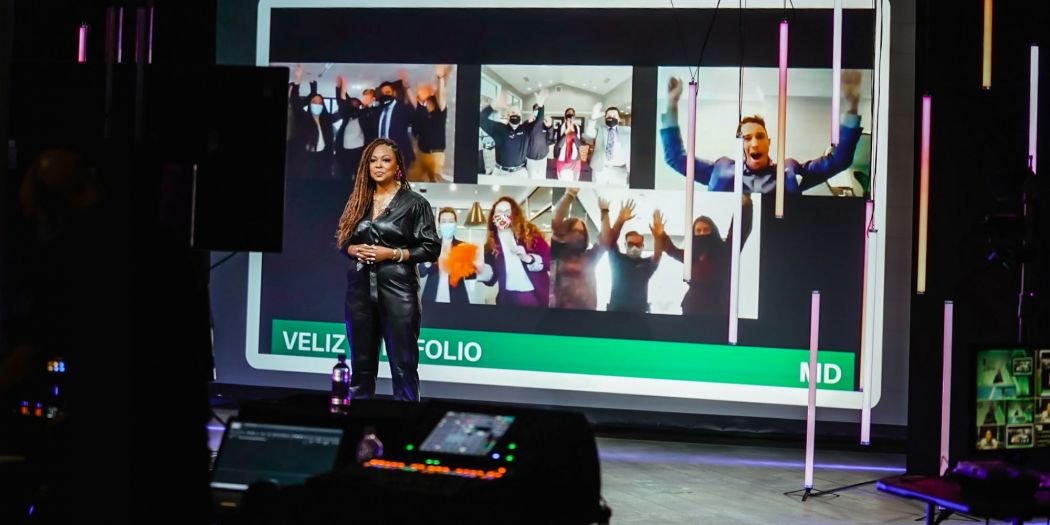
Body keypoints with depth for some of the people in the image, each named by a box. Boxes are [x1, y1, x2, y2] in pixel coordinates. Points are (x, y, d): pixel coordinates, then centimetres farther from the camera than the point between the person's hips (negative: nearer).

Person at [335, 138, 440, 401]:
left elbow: (431, 248, -4)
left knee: (403, 365, -3)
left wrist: (393, 254, -14)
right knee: (361, 363, 9)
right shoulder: (358, 201, 13)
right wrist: (354, 250, -5)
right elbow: (341, 240, 17)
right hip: (360, 288, 5)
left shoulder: (414, 202, -1)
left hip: (397, 289, -5)